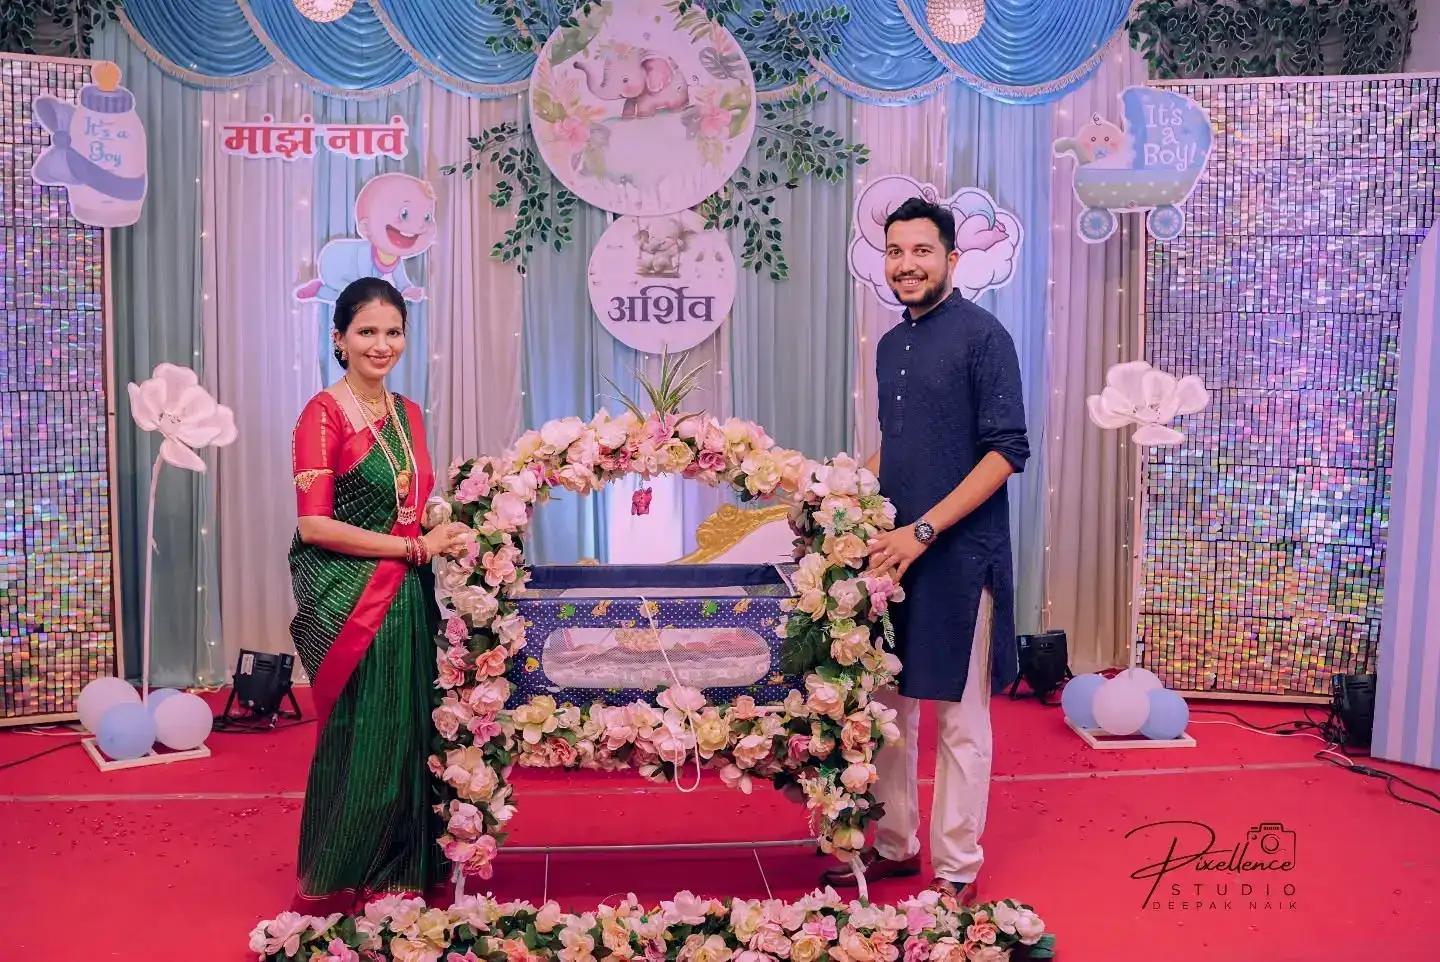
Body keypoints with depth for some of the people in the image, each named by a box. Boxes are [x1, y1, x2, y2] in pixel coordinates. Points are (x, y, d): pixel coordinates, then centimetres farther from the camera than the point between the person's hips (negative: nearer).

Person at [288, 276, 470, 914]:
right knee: (359, 740, 2)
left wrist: (457, 525, 0)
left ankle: (402, 872, 27)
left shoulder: (407, 413, 12)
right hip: (349, 603, -6)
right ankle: (339, 886, 21)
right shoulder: (324, 413, -9)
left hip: (407, 598, 7)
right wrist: (416, 547, -14)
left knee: (411, 735, 11)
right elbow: (314, 525, -16)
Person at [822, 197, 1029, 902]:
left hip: (958, 555, -7)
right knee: (888, 705, 13)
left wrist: (924, 530, -19)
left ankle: (956, 869, 16)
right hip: (893, 551, 7)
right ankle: (893, 845, 28)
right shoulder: (890, 345, 13)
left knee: (959, 720, 4)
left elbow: (1008, 451, -14)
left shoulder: (981, 335, -8)